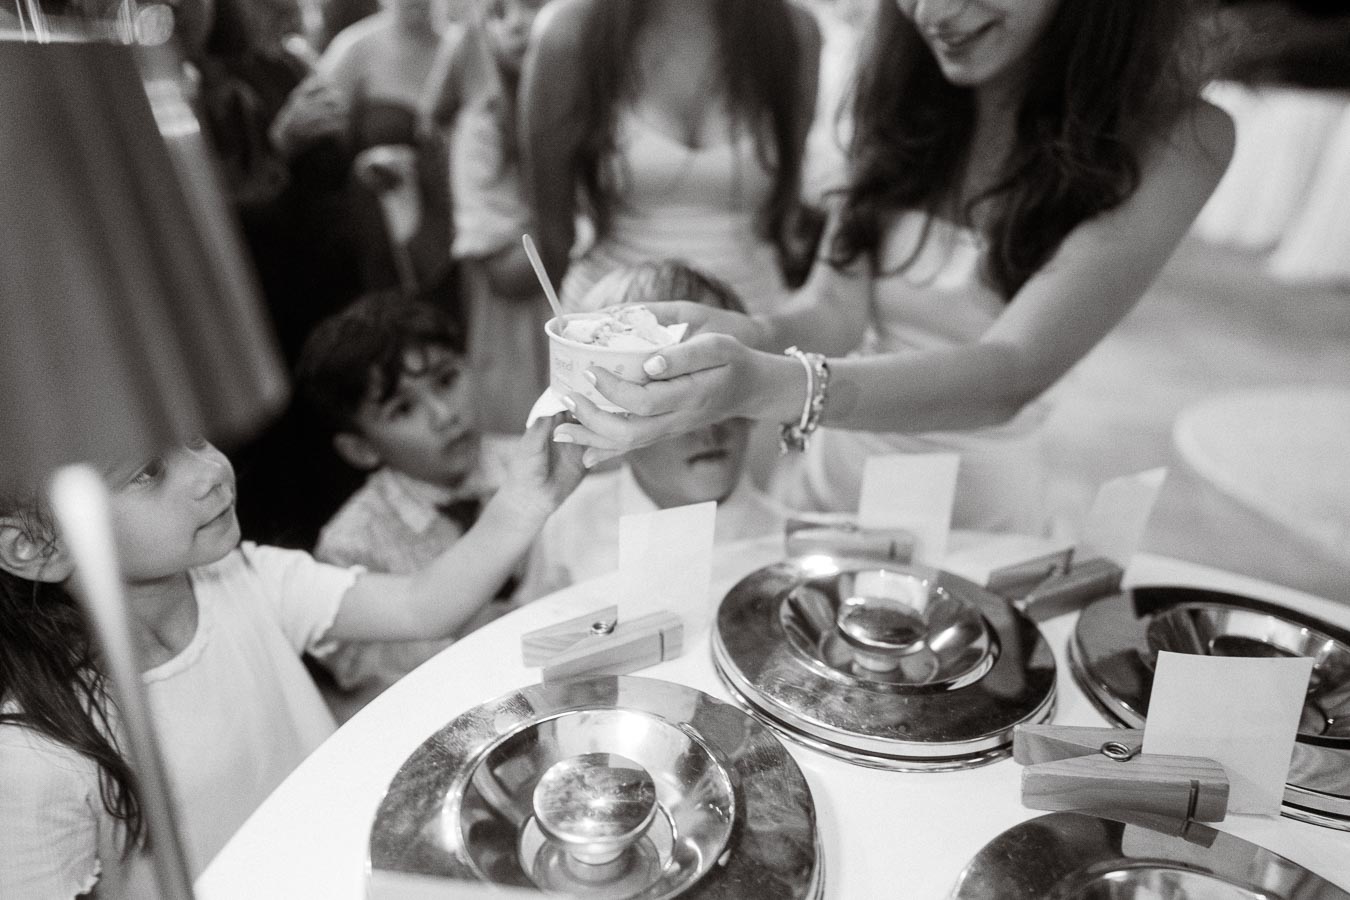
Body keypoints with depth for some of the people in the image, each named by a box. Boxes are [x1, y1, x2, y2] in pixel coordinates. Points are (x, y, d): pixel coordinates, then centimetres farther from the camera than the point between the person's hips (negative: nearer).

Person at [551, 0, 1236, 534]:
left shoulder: (1173, 140, -17)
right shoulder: (905, 96, -5)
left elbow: (1011, 371, -28)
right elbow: (834, 309, -9)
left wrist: (771, 389, -44)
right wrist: (742, 342, -32)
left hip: (982, 503, -3)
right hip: (837, 475, 3)